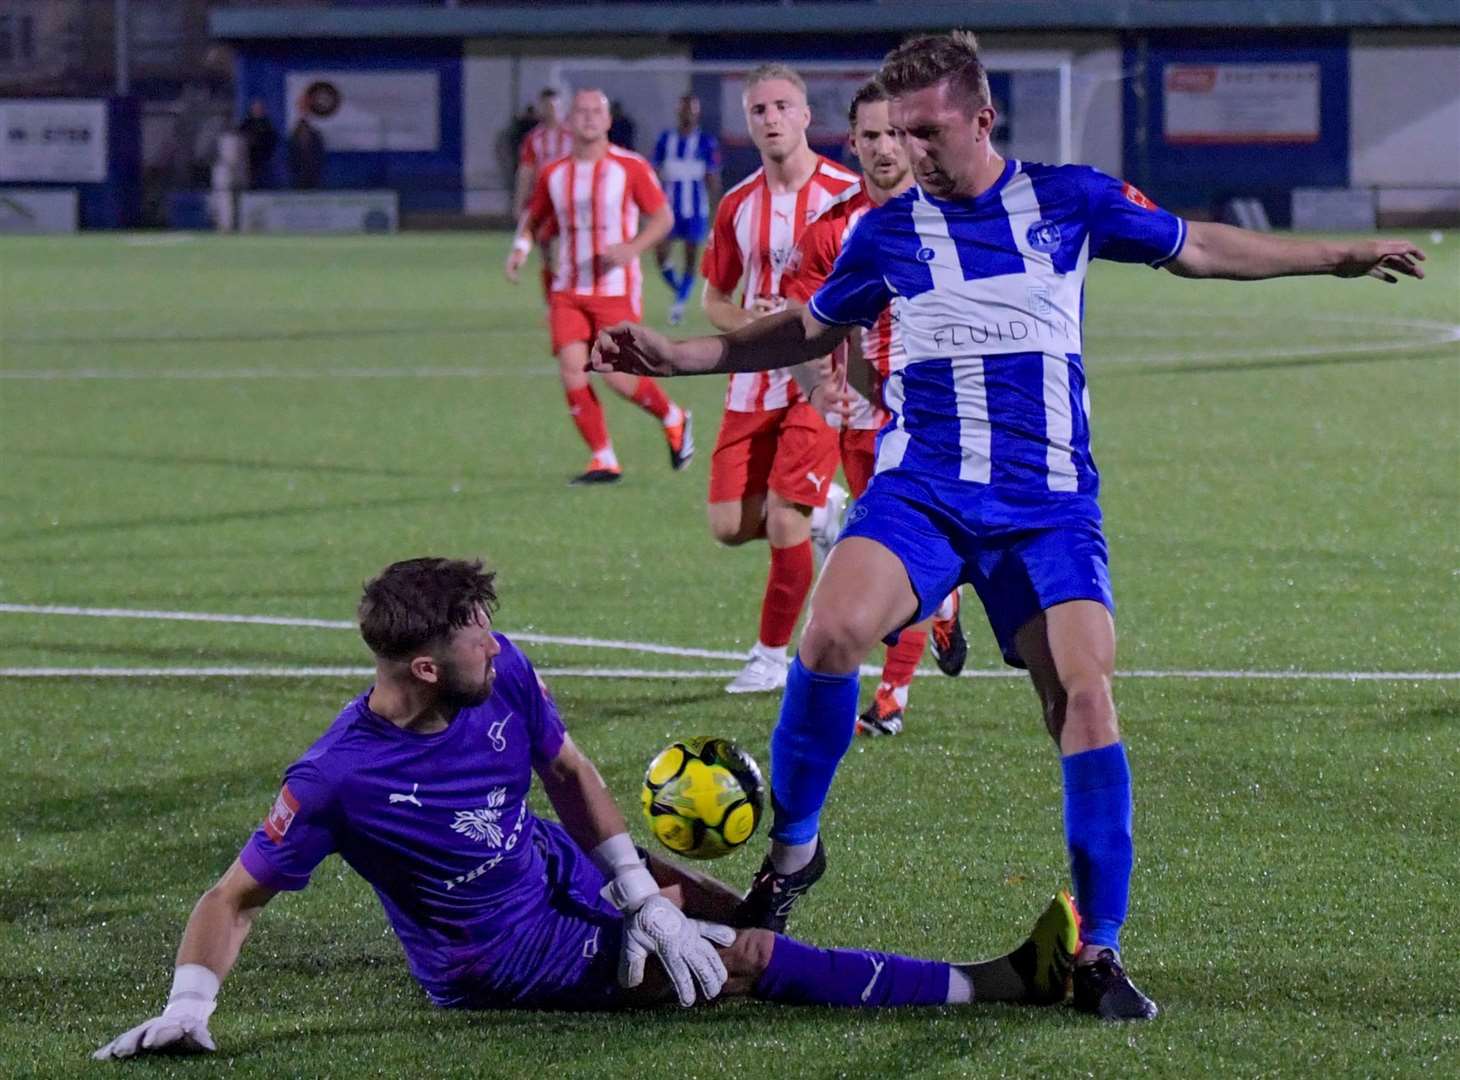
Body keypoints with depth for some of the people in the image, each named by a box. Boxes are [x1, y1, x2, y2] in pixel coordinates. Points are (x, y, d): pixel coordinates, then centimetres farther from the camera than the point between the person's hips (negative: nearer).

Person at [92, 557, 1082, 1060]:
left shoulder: (504, 673, -15)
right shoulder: (338, 779, -31)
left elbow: (568, 774, 1)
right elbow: (236, 898, -21)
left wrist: (645, 897, -3)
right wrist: (187, 1010, -35)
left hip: (556, 868, 6)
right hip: (504, 961, -6)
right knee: (747, 961, -12)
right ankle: (998, 984, -10)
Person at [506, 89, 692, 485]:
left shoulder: (630, 167, -5)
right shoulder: (553, 174, 6)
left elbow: (663, 216, -2)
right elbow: (533, 217, 19)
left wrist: (632, 249, -18)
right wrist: (522, 246, -2)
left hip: (616, 289, -4)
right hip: (568, 290, 4)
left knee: (617, 375, -9)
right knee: (571, 370, -9)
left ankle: (674, 419, 21)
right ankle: (604, 460, 2)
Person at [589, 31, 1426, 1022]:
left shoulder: (1069, 199, 2)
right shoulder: (887, 232, 6)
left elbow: (1196, 249, 17)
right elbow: (812, 331, 22)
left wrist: (1338, 256, 19)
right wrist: (676, 356, 16)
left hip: (1050, 506, 0)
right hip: (919, 491, 0)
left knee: (1084, 695, -14)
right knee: (833, 630, -26)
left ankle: (1101, 952, -4)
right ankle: (794, 848, -4)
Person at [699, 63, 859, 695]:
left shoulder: (846, 193, -8)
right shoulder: (737, 206, 6)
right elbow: (715, 297, 15)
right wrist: (747, 320, -7)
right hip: (753, 384, 5)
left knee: (784, 522, -11)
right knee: (729, 525, -1)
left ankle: (771, 657, 7)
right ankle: (823, 511, 29)